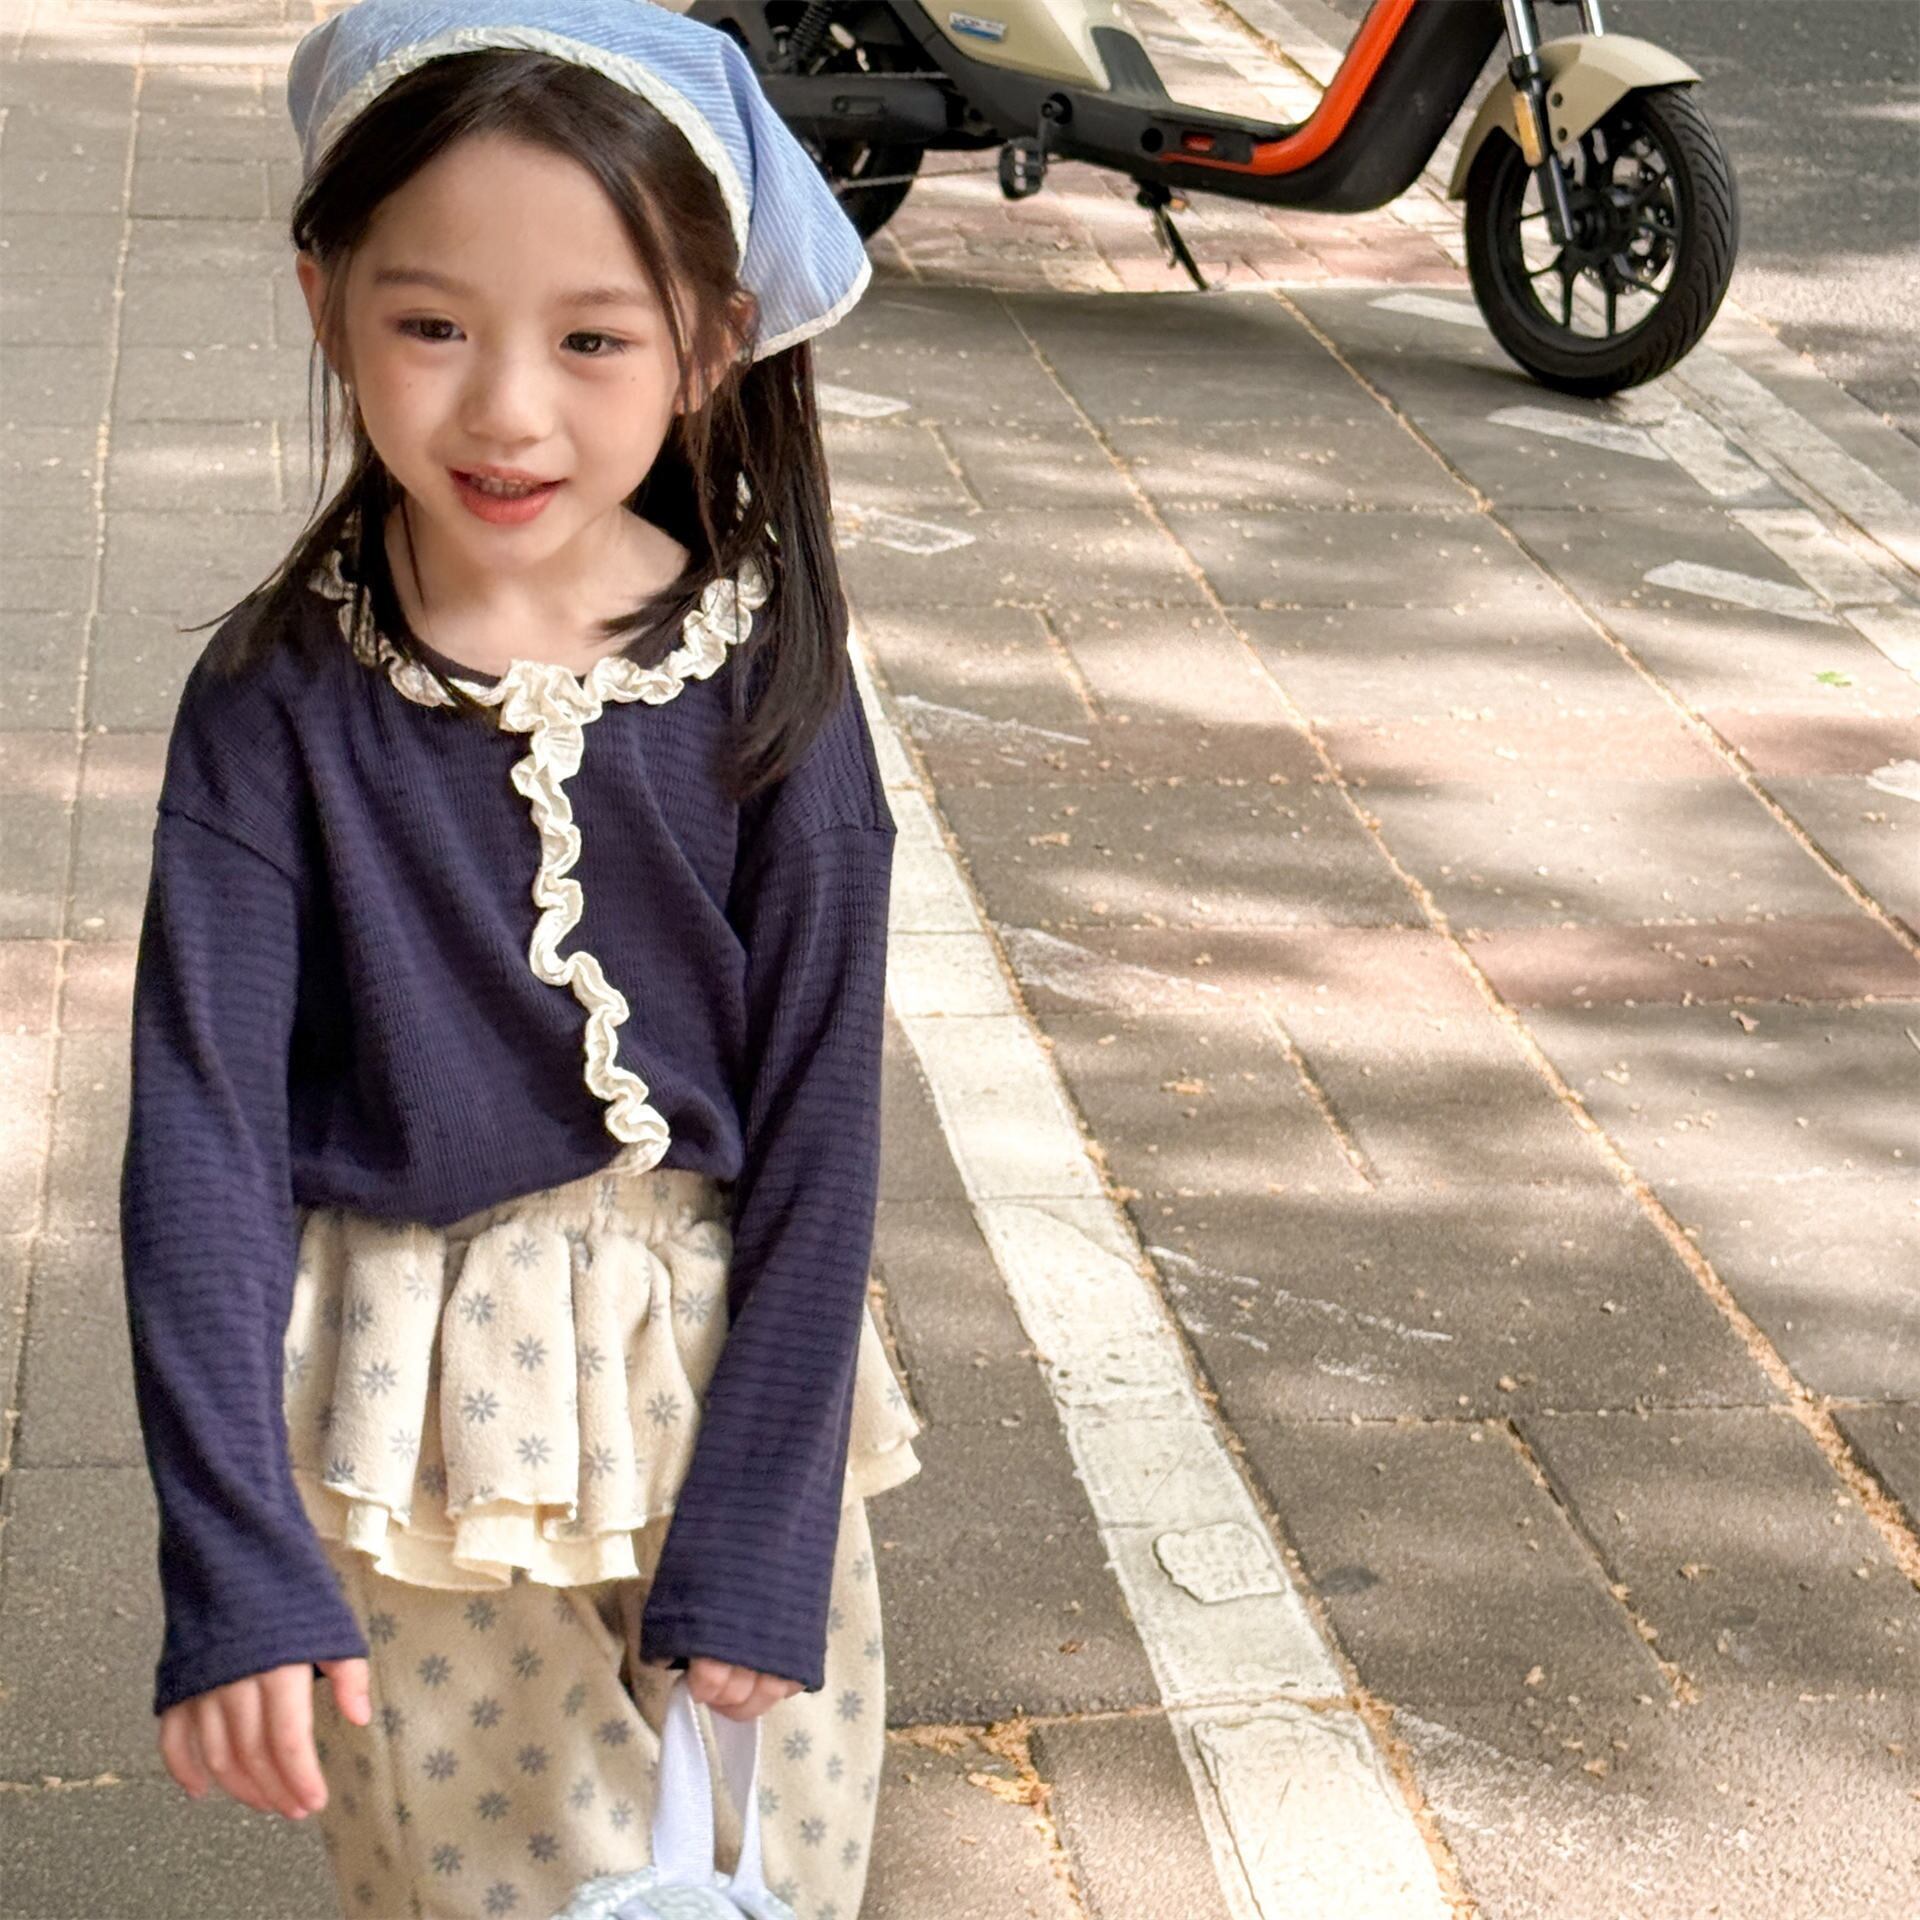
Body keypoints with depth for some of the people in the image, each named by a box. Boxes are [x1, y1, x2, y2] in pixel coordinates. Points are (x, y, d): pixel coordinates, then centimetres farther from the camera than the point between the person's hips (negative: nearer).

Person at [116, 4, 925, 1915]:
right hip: (408, 1421, 0)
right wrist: (230, 1563, -24)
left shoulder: (763, 686, -12)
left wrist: (758, 1544, -12)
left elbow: (819, 1125, -9)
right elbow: (201, 1124, -16)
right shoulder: (280, 701, -13)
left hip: (721, 1378, 0)